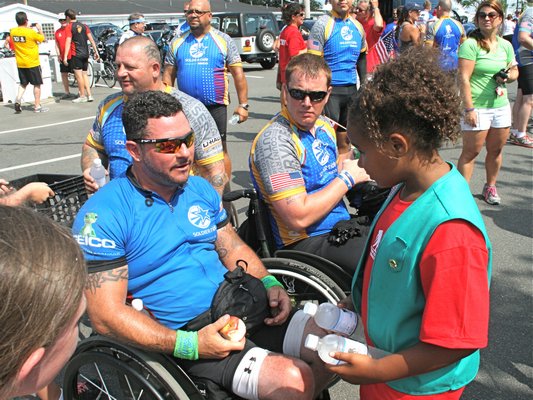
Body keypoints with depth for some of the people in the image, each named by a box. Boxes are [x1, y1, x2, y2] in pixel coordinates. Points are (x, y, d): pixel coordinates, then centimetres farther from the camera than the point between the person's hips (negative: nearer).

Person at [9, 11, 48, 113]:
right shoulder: (31, 32, -17)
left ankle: (17, 100, -2)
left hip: (20, 64, 5)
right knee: (37, 84, 5)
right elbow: (42, 38, -2)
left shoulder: (12, 32, -1)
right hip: (32, 63, -5)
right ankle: (37, 106, 7)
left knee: (23, 84, 18)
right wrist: (39, 29, 12)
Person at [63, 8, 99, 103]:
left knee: (78, 75, -1)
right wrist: (96, 51, 9)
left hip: (76, 55, -6)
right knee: (84, 74, 12)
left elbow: (68, 42, -13)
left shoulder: (69, 27, -6)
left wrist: (65, 56, -15)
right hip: (85, 54, 6)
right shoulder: (84, 26, 11)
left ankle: (83, 96, 1)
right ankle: (89, 95, 8)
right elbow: (91, 39, 7)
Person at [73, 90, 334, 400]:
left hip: (238, 308, 7)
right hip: (180, 335, -7)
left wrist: (269, 283, -3)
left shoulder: (200, 189, 9)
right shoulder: (103, 215, -13)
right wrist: (190, 345, -25)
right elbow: (106, 316, -16)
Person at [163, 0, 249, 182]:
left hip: (216, 107, -3)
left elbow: (238, 74, -1)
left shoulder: (223, 40, 1)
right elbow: (168, 75, 9)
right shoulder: (177, 43, 8)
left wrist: (243, 105, -6)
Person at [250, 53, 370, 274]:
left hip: (342, 228, 9)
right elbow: (299, 217, -23)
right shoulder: (275, 140, -19)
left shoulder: (324, 126, 9)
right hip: (306, 243, -9)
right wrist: (347, 178, -12)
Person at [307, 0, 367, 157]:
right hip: (329, 89, -6)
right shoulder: (323, 24, -8)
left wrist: (364, 85, 16)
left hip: (351, 88, 6)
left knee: (345, 131, 15)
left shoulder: (357, 26, 10)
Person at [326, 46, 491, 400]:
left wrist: (377, 372, -24)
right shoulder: (408, 187, -7)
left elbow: (457, 341, -27)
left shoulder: (450, 229, -33)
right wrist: (359, 301, 9)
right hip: (384, 358, 7)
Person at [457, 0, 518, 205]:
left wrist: (508, 76, -5)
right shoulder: (470, 44, -10)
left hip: (501, 107, 6)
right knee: (471, 152, -3)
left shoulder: (505, 45, 9)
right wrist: (469, 109, -20)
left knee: (496, 150, 15)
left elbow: (514, 71, 21)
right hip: (477, 108, -6)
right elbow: (464, 78, -16)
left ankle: (490, 187, 32)